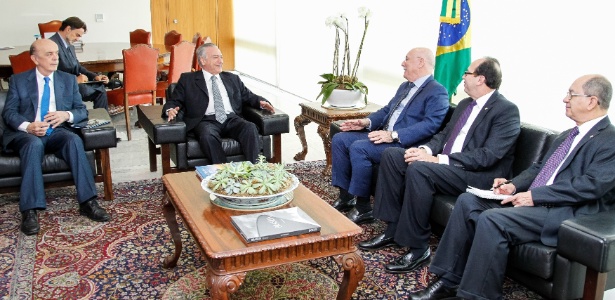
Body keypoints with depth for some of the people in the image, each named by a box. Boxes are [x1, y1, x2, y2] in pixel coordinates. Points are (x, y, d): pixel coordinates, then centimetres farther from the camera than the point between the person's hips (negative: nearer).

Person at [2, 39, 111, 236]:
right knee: (34, 144, -38)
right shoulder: (18, 80, 9)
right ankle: (30, 210, -38)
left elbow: (82, 110, 10)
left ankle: (87, 202, -34)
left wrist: (67, 115, -14)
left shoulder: (69, 80, 15)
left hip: (57, 132, 2)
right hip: (25, 134, -2)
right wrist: (27, 126, -20)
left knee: (74, 139, -33)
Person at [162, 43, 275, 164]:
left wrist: (261, 102, 2)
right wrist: (170, 110, -13)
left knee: (250, 128, -30)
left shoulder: (232, 79, 26)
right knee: (208, 136, -38)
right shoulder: (187, 79, 17)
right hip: (206, 121, -2)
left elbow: (248, 96, 25)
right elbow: (174, 101, 12)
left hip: (232, 119, 3)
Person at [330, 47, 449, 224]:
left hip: (405, 144, -10)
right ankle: (346, 197, 4)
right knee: (339, 139, -2)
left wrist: (394, 135, -28)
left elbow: (430, 125, -21)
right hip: (384, 136, 10)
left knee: (358, 148, -29)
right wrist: (367, 122, 4)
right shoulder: (405, 87, 22)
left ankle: (363, 208, -16)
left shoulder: (437, 92, -8)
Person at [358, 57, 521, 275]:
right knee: (392, 155, -5)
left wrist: (438, 159, -25)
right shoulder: (465, 104, 16)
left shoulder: (507, 111, -12)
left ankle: (418, 248, -22)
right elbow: (445, 134, 19)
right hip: (445, 163, 9)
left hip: (480, 175, -9)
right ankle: (393, 229, -2)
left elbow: (487, 156, -22)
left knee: (418, 170, -33)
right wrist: (425, 150, -5)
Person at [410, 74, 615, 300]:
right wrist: (514, 185, 3)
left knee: (491, 219, -29)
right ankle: (449, 281, -4)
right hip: (534, 200, 9)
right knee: (468, 201, -6)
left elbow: (592, 185, -19)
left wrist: (534, 195, -20)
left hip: (566, 212, -9)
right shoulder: (567, 135, 21)